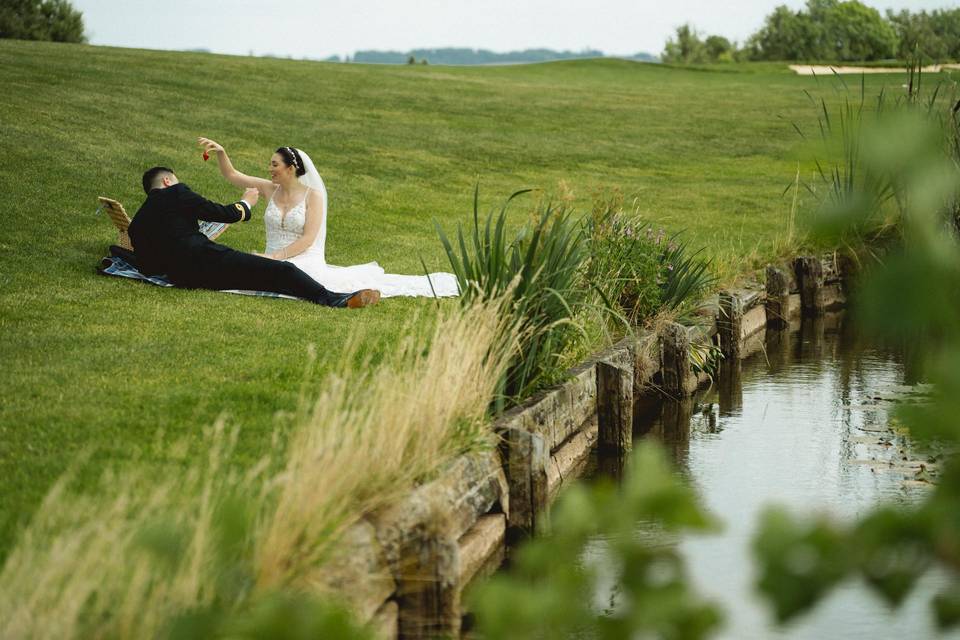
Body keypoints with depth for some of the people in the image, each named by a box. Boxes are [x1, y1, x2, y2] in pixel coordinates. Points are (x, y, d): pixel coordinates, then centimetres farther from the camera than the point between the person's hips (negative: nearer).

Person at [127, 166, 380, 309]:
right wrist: (246, 203, 26)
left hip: (180, 276, 8)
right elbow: (219, 212, 7)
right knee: (282, 271, -12)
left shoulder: (136, 224, 22)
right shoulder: (176, 193, 5)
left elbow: (147, 267, 20)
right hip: (206, 259, -8)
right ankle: (333, 299, -27)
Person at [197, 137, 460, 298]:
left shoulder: (312, 195, -7)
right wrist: (220, 152, -9)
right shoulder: (270, 189, 7)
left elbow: (308, 239, -14)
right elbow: (231, 176, 8)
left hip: (305, 261, -7)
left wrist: (275, 256, -20)